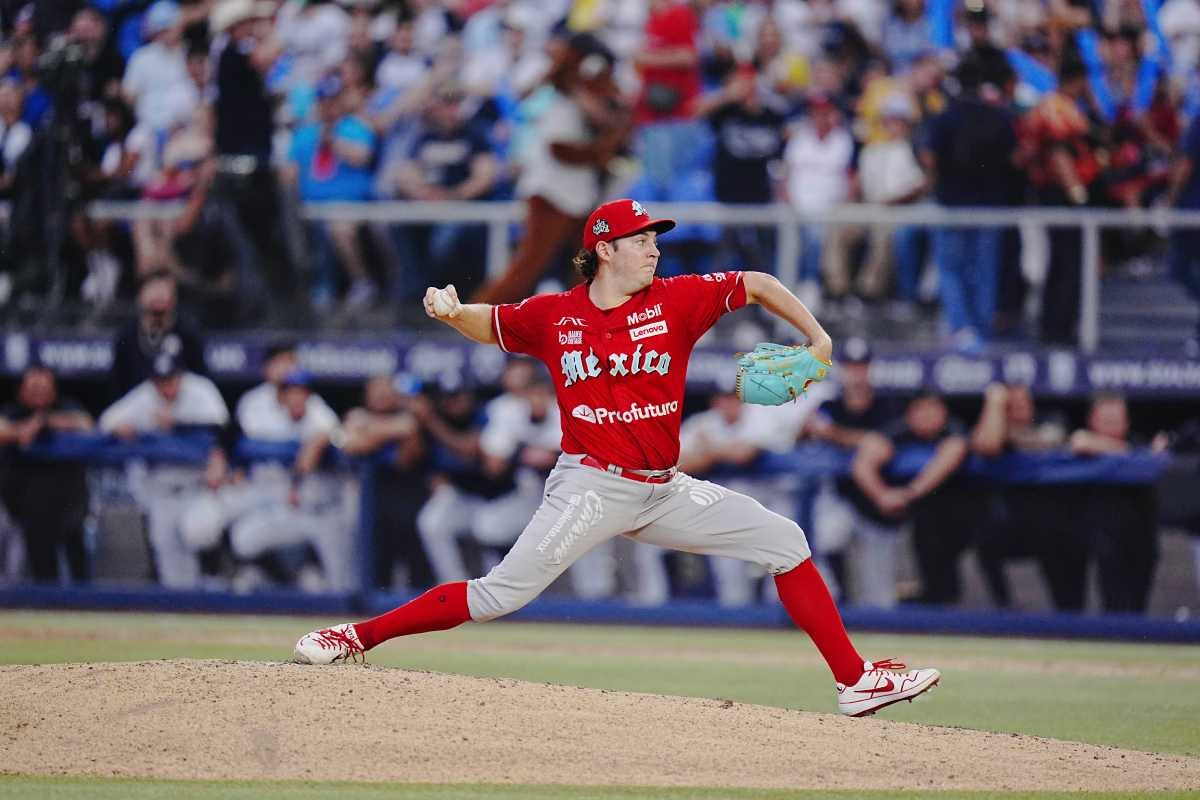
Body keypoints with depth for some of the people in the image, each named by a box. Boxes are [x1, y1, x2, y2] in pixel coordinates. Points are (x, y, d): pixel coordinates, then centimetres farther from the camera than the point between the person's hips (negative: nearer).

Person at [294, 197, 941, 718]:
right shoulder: (554, 315, -1)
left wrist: (816, 339, 1)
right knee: (498, 595, -14)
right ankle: (355, 638, -7)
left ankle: (855, 681, 4)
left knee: (784, 542, 0)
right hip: (590, 488, -4)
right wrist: (452, 313, -7)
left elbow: (755, 284, 9)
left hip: (665, 491, 4)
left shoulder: (675, 301, 1)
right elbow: (492, 325, 15)